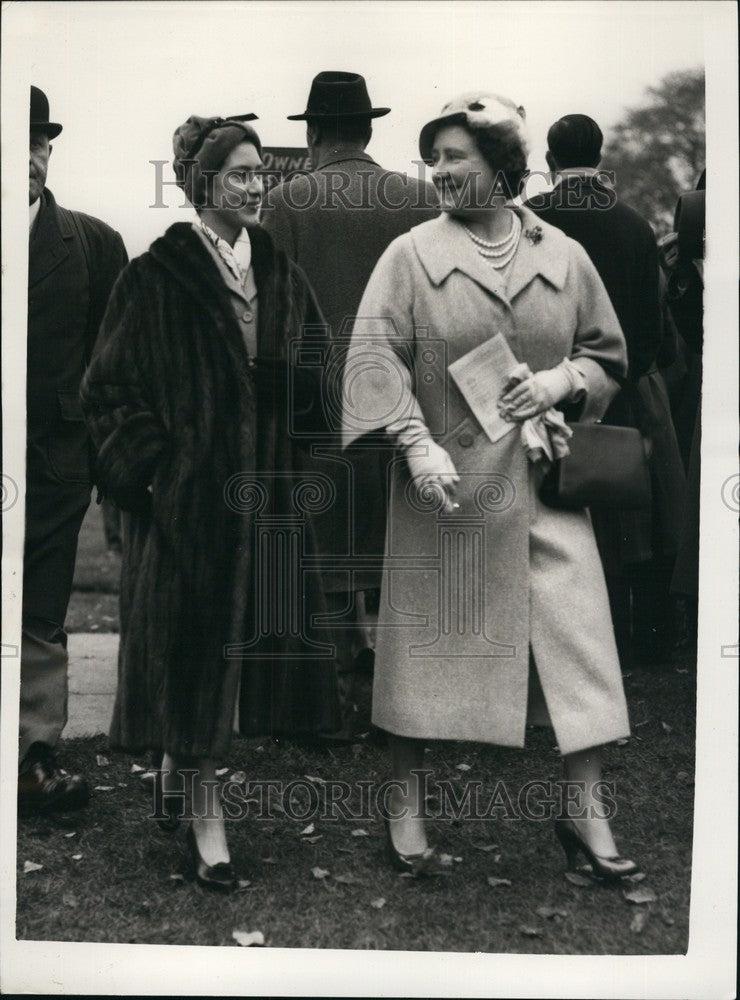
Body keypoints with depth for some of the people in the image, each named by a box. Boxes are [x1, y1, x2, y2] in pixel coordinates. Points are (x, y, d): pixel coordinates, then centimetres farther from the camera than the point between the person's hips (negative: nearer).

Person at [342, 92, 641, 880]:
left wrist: (560, 381, -6)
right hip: (444, 481, -1)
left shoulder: (565, 258, 6)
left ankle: (585, 813, 14)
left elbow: (608, 356, 14)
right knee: (426, 640, 6)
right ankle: (405, 805, 23)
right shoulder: (411, 256, -1)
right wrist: (416, 443, -19)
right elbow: (375, 357, -8)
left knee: (576, 643, 0)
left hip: (544, 485, 2)